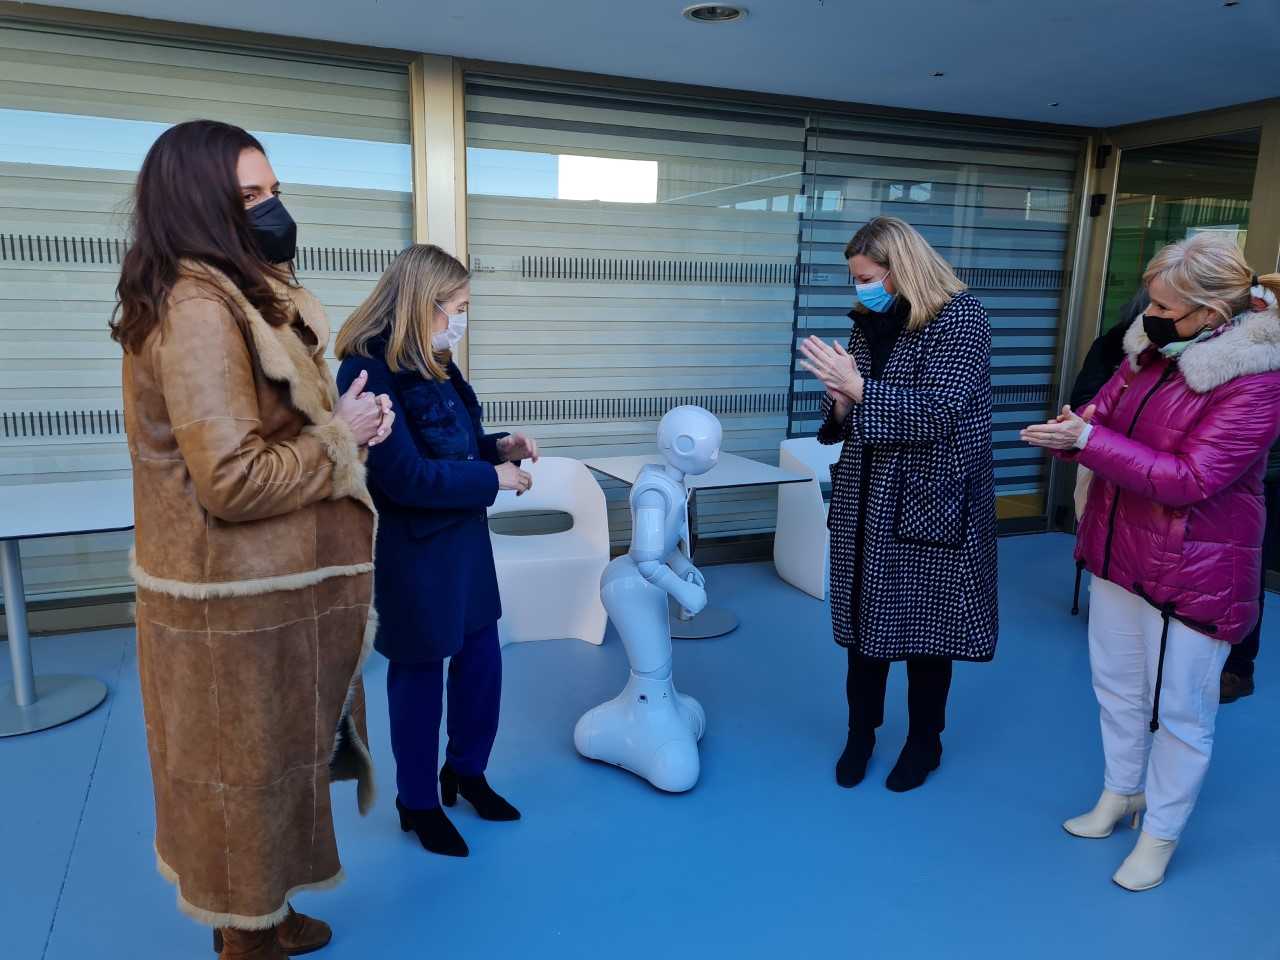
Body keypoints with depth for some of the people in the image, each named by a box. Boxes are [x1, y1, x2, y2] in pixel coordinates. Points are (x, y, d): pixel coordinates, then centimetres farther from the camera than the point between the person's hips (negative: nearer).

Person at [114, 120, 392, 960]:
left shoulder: (243, 298, 11)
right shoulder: (198, 310, -21)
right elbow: (236, 481, -27)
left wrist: (346, 421, 1)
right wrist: (343, 437, -14)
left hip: (267, 585, 10)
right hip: (242, 601, -10)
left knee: (266, 765, 22)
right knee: (250, 770, 9)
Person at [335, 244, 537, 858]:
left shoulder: (433, 364, 6)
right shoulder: (370, 372, -21)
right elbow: (405, 475, -25)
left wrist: (497, 446, -1)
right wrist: (494, 479, -18)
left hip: (463, 537, 8)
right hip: (411, 551, -8)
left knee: (481, 657, 16)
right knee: (418, 673, 8)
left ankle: (466, 771, 39)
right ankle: (418, 803, 30)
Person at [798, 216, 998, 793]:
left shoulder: (959, 317, -10)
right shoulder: (870, 322, 8)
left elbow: (942, 410, -21)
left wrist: (859, 389, -25)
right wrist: (840, 399, -12)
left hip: (929, 498, -5)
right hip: (866, 496, 6)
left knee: (925, 620, 7)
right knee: (865, 615, 10)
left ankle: (925, 740, 27)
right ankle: (861, 732, 27)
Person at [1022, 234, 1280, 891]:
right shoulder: (1151, 347, 0)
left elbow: (1187, 478, -25)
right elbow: (1106, 405, 10)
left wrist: (1087, 440, -27)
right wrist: (1075, 426, -14)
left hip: (1192, 574, -7)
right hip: (1119, 551, 7)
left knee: (1179, 709, 9)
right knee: (1117, 685, 21)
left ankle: (1161, 833, 30)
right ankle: (1121, 792, 43)